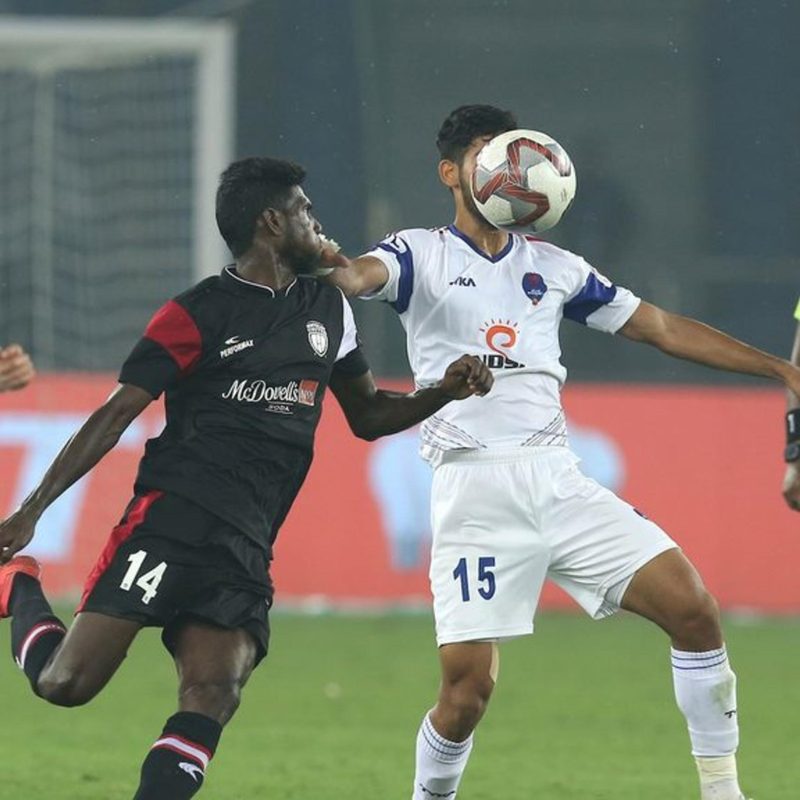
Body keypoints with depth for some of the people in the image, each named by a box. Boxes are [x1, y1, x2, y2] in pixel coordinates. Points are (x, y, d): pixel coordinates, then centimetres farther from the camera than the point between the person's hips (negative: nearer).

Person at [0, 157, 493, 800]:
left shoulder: (328, 307, 19)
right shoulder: (196, 315, 0)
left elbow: (367, 415, 31)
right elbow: (115, 416, -2)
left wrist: (444, 391, 12)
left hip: (244, 553, 5)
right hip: (170, 521, -5)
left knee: (212, 698, -17)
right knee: (66, 682, -10)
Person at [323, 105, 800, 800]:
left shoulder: (553, 267, 17)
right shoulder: (420, 254, 5)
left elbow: (662, 327, 21)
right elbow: (363, 274, -17)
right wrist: (333, 266, -44)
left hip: (557, 478, 4)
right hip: (473, 490, -4)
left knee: (693, 607, -11)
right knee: (468, 683, -13)